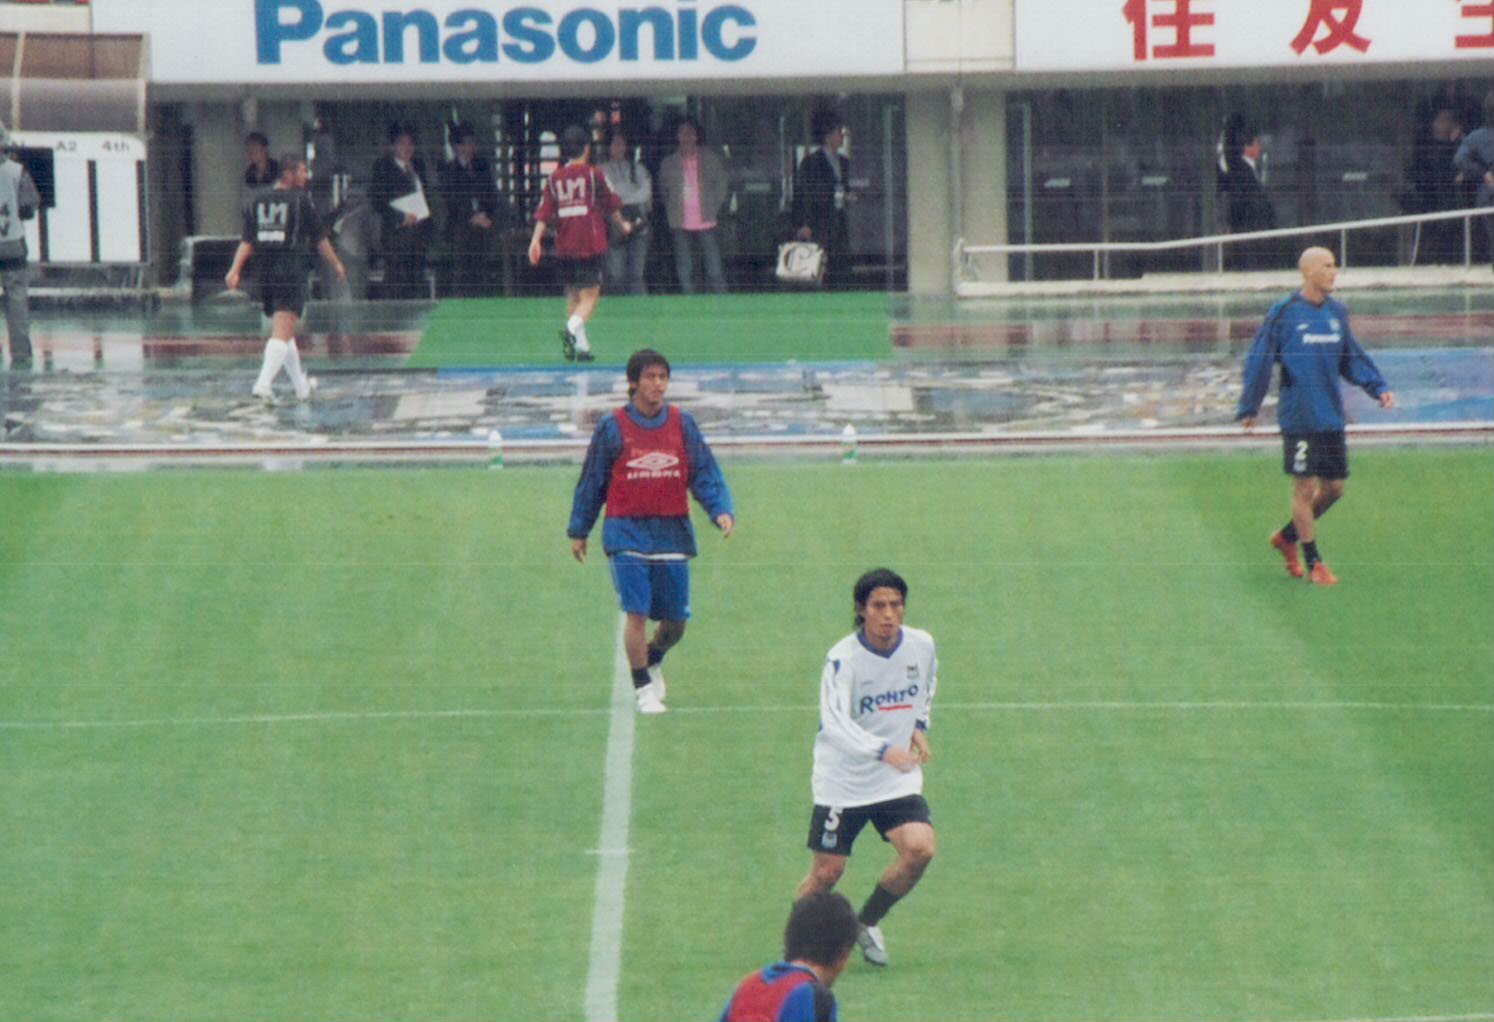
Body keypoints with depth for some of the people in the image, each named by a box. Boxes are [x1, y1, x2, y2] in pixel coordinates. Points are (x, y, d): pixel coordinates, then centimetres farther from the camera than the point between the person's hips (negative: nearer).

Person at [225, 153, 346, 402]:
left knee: (283, 331, 18)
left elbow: (247, 242, 3)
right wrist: (336, 264, 12)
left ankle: (301, 386, 30)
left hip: (266, 273, 6)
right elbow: (320, 239, -1)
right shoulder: (301, 200, -6)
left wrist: (235, 270, 1)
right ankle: (263, 384, -26)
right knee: (282, 333, -10)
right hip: (292, 270, -6)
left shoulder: (258, 201, 8)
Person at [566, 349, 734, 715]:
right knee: (637, 613, -12)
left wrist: (722, 510, -12)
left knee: (676, 619, 7)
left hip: (673, 533, 3)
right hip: (628, 533, -3)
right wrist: (578, 530, 10)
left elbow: (705, 474, 4)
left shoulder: (682, 424, 4)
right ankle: (643, 688, 2)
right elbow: (591, 481, 7)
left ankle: (653, 661, 38)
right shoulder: (612, 427, -1)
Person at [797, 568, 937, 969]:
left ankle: (868, 922, 9)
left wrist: (919, 725, 8)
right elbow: (834, 721, -34)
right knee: (827, 872, -2)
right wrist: (882, 750, -48)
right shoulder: (843, 658, -20)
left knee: (920, 849, -16)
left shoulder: (922, 646, -4)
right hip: (842, 781, -4)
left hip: (899, 778, 4)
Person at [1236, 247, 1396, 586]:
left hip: (1331, 417, 6)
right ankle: (1313, 564, 8)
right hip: (1299, 416, -6)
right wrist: (1249, 408, -2)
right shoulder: (1284, 312, -7)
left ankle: (1287, 537, 29)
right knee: (1304, 488, -3)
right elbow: (1259, 359, -3)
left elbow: (1352, 358, 19)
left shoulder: (1337, 312, 9)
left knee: (1333, 488, 8)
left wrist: (1378, 387, 6)